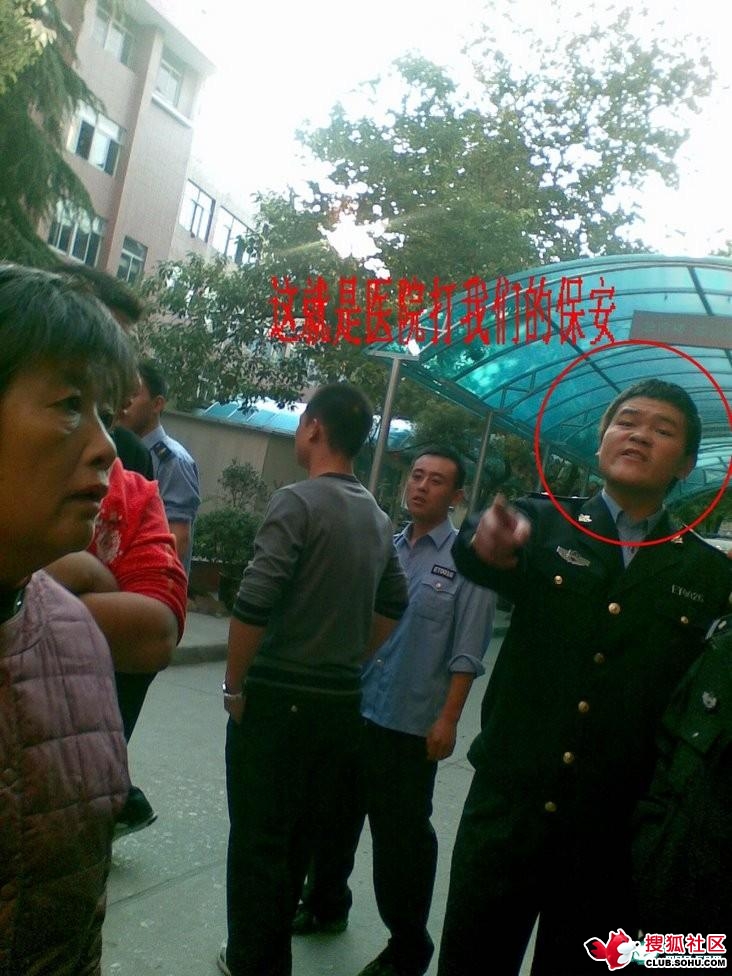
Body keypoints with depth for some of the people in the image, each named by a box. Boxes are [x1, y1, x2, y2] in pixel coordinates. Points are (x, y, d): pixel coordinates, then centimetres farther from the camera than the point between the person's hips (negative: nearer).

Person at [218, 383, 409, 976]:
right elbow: (393, 606, 16)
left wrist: (235, 685, -8)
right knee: (298, 835, 19)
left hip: (279, 696, -7)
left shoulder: (299, 501, -15)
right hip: (341, 700, 7)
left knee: (258, 838, 7)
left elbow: (254, 605, -20)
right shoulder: (378, 518, 7)